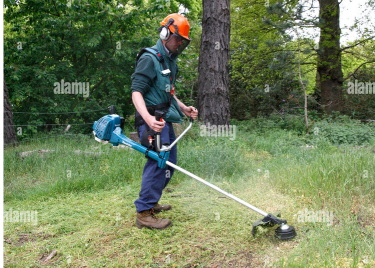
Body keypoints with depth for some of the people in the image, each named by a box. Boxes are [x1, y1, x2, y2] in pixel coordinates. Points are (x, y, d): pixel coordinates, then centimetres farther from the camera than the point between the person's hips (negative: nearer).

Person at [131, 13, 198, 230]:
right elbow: (136, 92, -19)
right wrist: (148, 118, -33)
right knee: (158, 162, -14)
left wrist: (183, 108, 16)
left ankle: (151, 203, 27)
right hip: (153, 121, -10)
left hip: (166, 120, 10)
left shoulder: (170, 61, 19)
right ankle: (144, 214, -6)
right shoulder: (149, 59, -11)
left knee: (169, 162, 14)